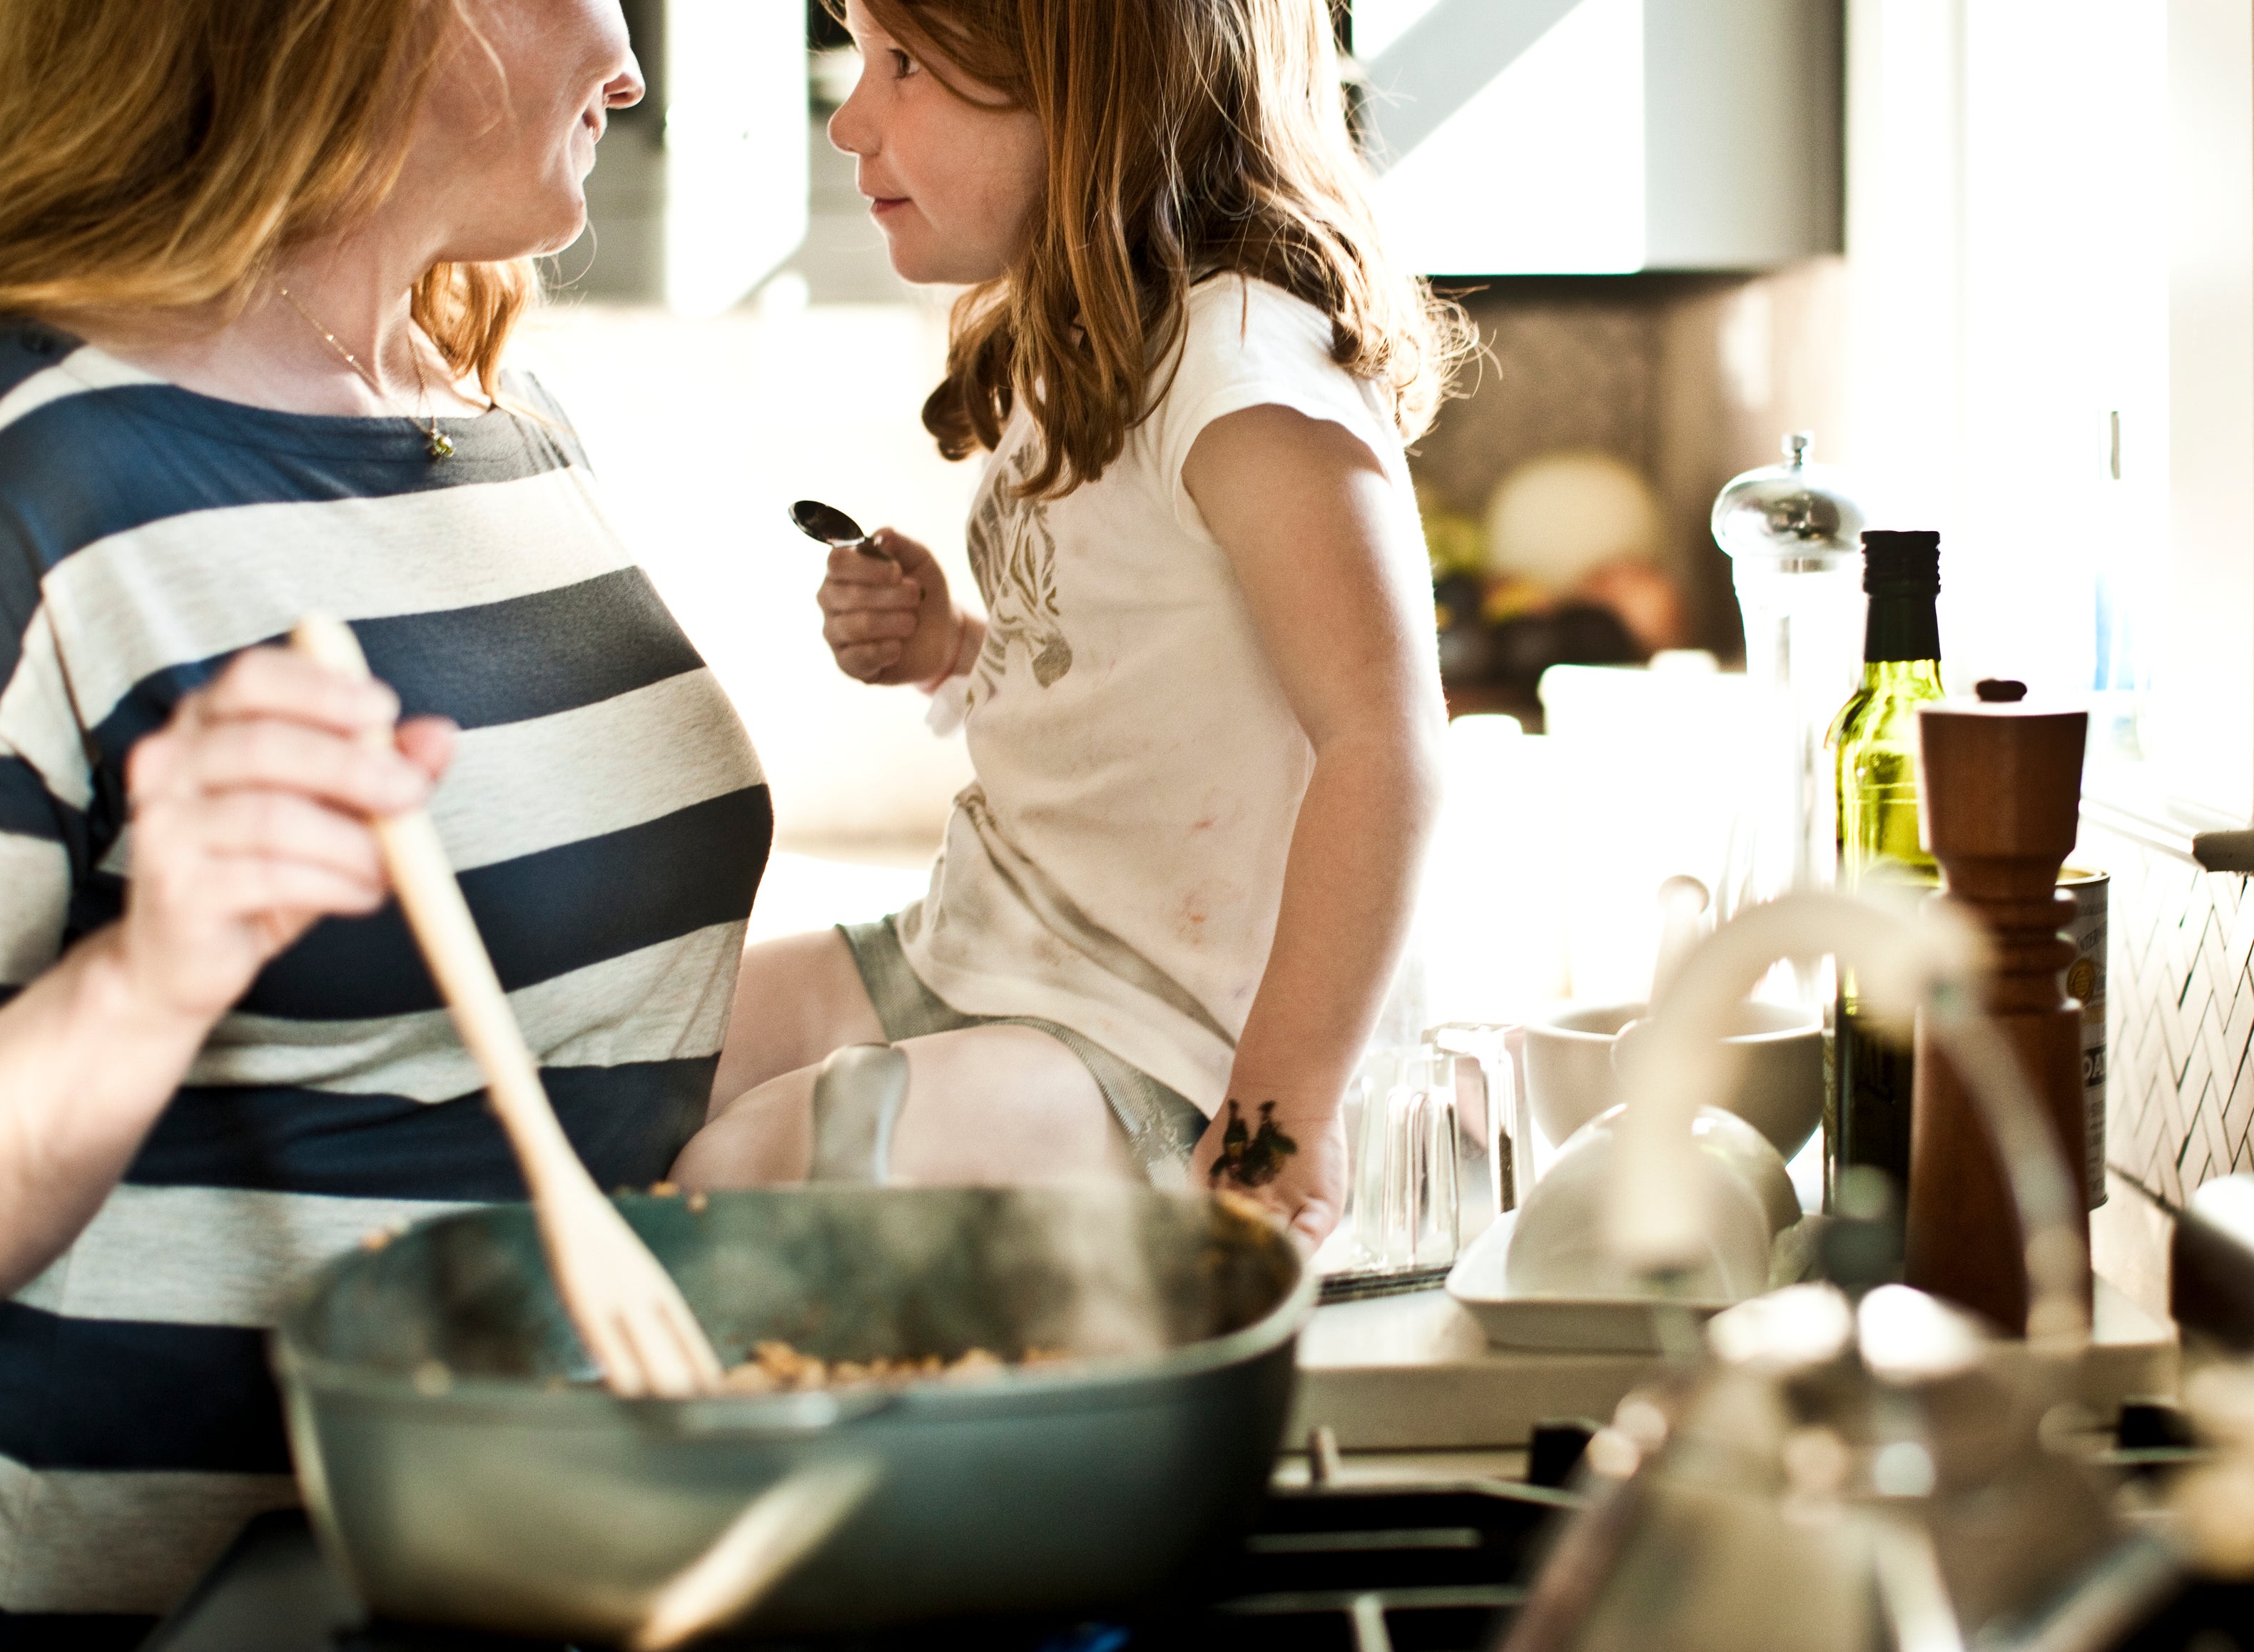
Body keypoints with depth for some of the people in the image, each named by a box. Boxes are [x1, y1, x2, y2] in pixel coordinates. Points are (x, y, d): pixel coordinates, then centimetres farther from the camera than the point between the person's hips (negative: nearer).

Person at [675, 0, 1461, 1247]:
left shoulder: (1241, 358, -19)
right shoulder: (1078, 354, 12)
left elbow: (1383, 737, -27)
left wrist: (1283, 1112, -26)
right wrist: (948, 652, 7)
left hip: (1159, 1053, -9)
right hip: (963, 963, 10)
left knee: (739, 1167, -27)